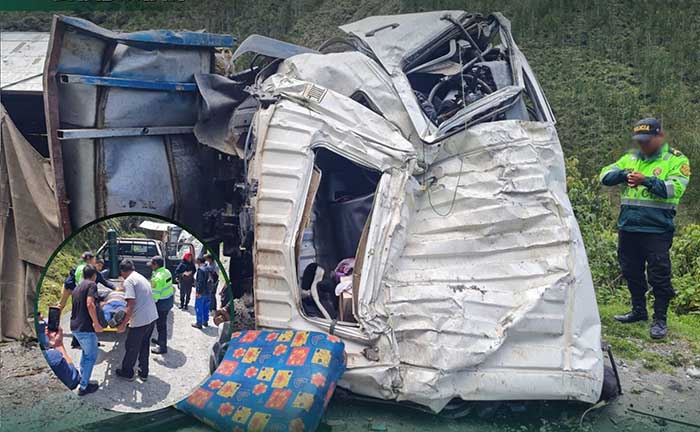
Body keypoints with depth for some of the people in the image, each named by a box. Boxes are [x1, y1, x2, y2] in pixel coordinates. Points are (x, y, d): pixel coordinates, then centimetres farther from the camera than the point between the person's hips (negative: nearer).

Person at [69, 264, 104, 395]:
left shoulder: (77, 288, 17)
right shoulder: (92, 285, -9)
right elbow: (90, 305, -23)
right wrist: (96, 324, -19)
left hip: (75, 326, 9)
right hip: (85, 327, -9)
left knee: (86, 351, 26)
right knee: (91, 355, 3)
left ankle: (82, 377, 33)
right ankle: (84, 386, 6)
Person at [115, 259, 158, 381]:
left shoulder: (128, 281, -11)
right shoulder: (141, 277, 15)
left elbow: (131, 304, -19)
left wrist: (123, 324, -15)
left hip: (140, 321, -8)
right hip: (152, 317, 8)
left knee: (131, 348, 12)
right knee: (144, 346, 21)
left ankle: (127, 373, 28)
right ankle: (143, 373, 30)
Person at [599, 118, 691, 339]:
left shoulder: (676, 160, -1)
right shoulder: (630, 158, 14)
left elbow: (675, 188, -16)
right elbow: (605, 175, 4)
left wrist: (647, 180, -27)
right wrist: (624, 175, -15)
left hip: (657, 229, -5)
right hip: (628, 227, 6)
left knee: (659, 276, -1)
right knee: (631, 272, 16)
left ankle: (659, 320, 11)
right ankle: (639, 310, 32)